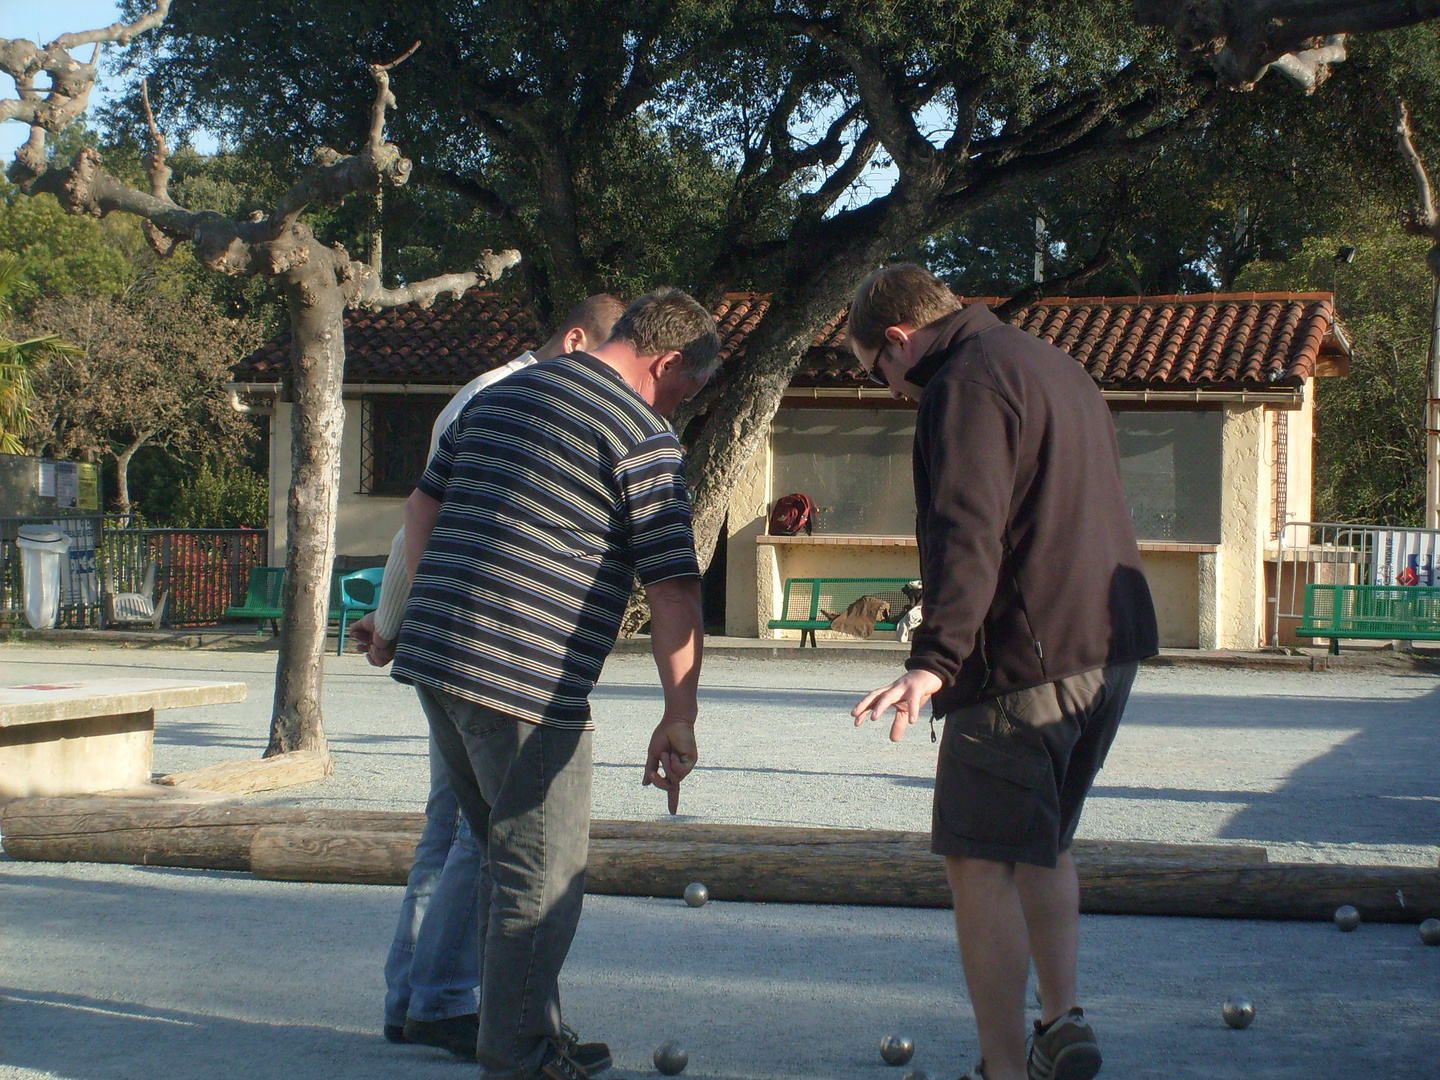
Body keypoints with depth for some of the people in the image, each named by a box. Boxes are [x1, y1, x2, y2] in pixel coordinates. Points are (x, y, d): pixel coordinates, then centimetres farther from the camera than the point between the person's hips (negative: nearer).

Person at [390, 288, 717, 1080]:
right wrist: (679, 719, -7)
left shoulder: (499, 396, 18)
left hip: (432, 658, 9)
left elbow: (423, 508, 22)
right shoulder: (643, 437, -6)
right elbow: (674, 592, -10)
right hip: (527, 687, -8)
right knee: (541, 884, 2)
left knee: (513, 862, 20)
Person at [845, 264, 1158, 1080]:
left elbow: (967, 536, -26)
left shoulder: (966, 385, -12)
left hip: (1023, 661, -10)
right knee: (1044, 847, 23)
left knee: (982, 862, -2)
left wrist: (934, 661, -34)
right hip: (1110, 650, 10)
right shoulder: (1058, 368, 19)